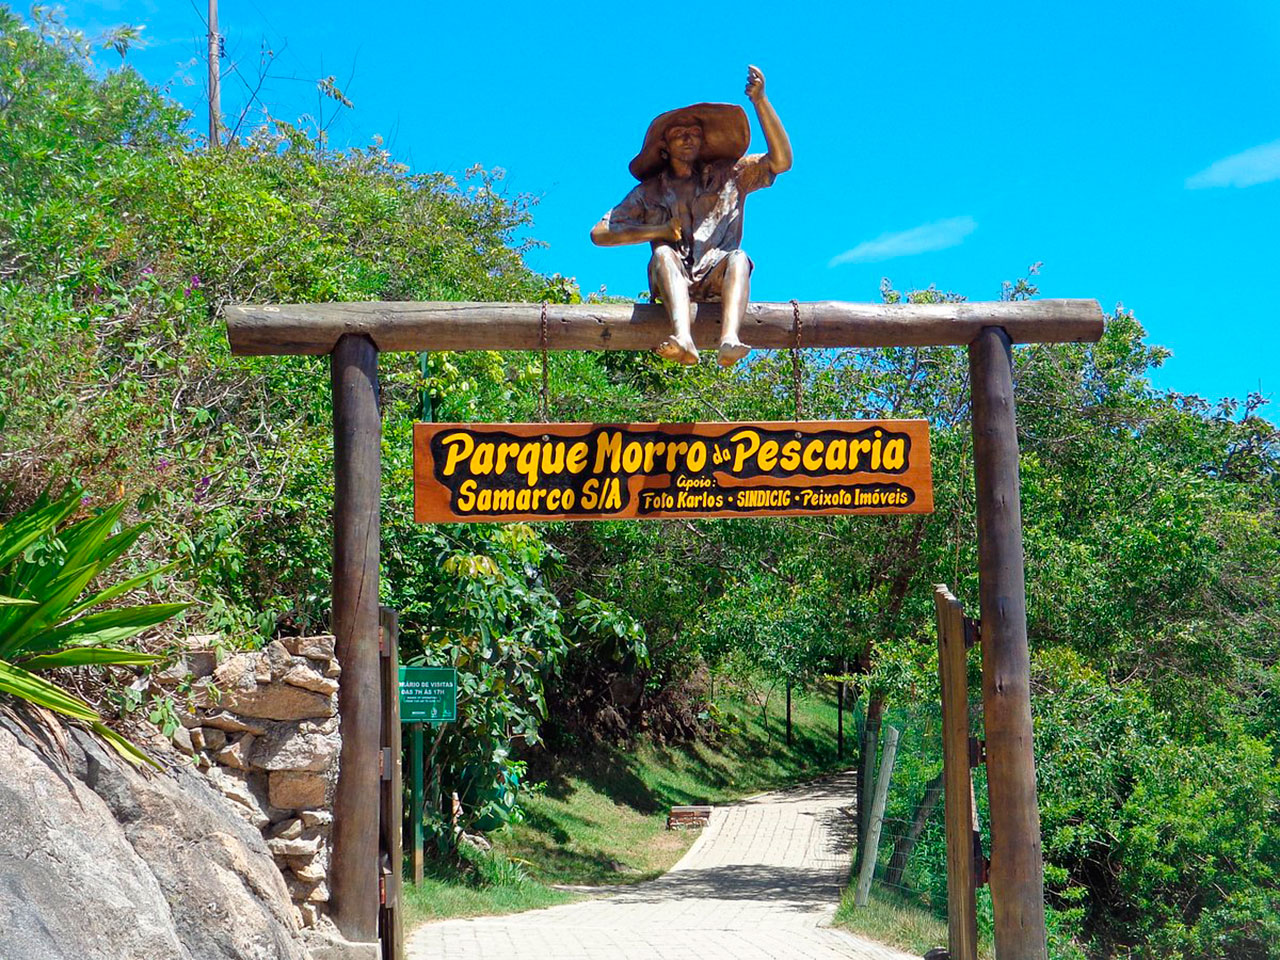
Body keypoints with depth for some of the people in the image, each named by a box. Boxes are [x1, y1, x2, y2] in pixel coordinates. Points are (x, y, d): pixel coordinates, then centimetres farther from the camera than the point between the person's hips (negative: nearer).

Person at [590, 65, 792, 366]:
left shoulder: (729, 176, 21)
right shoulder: (650, 191, 21)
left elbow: (781, 161, 7)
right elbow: (600, 233, 12)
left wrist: (760, 101, -1)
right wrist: (659, 230, 0)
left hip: (716, 279, 0)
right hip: (673, 284, 0)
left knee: (738, 257, -31)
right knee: (663, 254, -32)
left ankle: (729, 340, -57)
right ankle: (683, 340, -58)